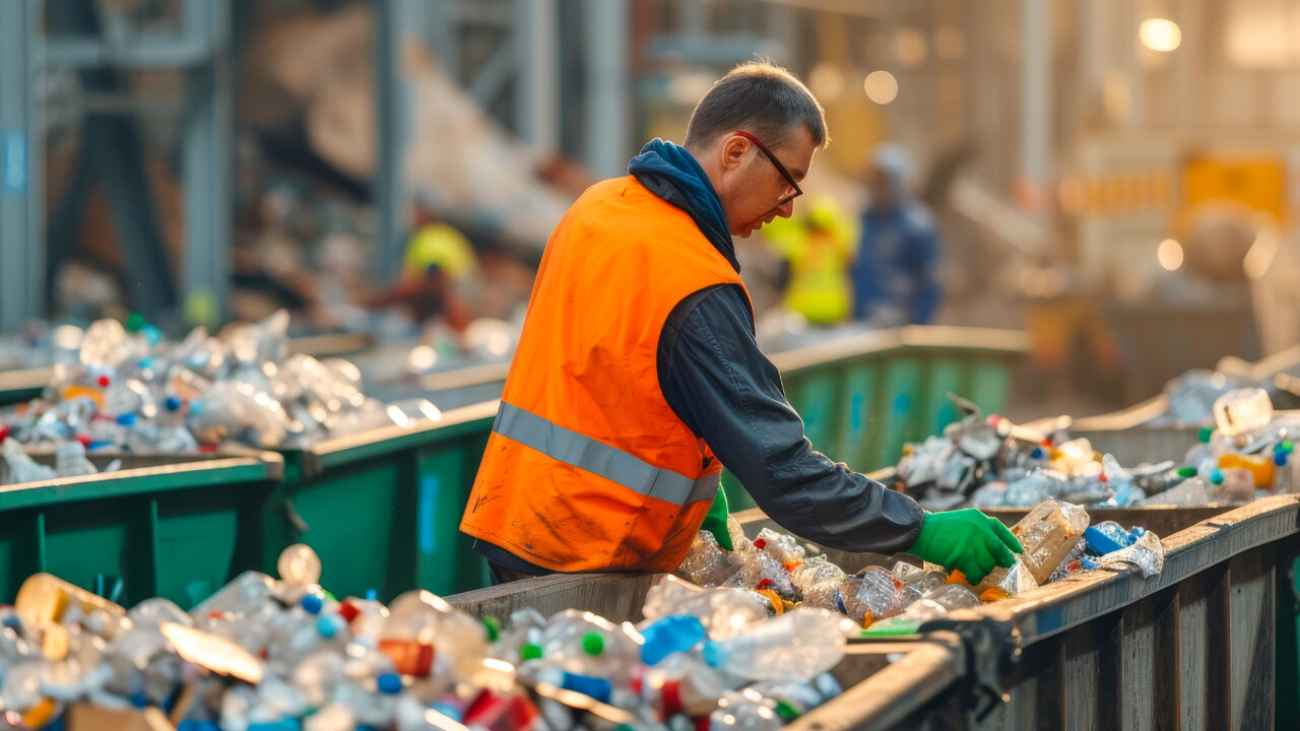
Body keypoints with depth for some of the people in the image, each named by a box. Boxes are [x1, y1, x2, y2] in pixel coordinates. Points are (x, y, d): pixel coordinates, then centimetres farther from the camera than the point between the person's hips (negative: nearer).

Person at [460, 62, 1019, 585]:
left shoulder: (599, 205, 8)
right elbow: (780, 468, -22)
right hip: (582, 565, -10)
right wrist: (922, 533, -18)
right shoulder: (695, 288, -21)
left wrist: (694, 482, 17)